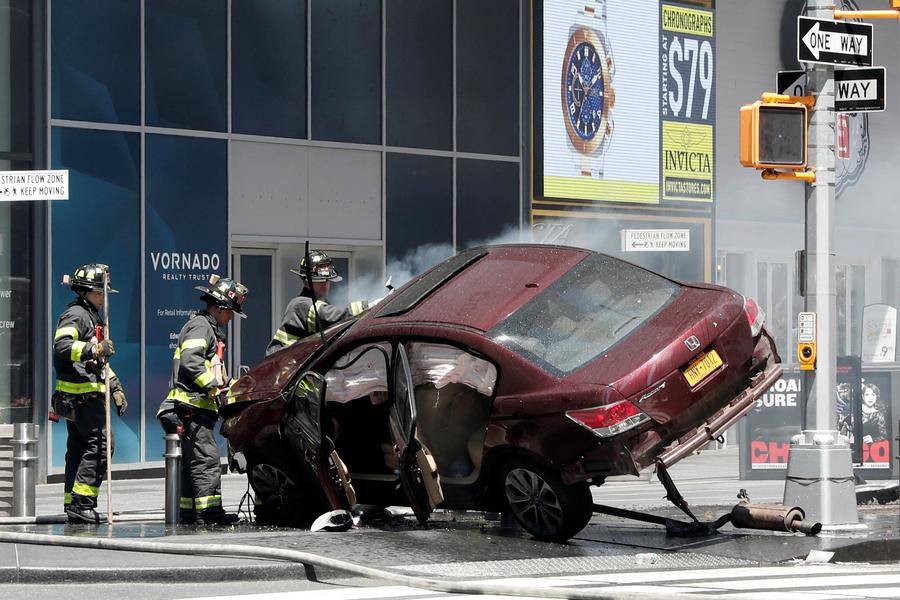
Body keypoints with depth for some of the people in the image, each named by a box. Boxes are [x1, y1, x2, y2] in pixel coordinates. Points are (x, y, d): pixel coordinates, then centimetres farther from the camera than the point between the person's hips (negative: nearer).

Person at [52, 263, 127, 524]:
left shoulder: (92, 317, 25)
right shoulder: (75, 315, -8)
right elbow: (62, 346, -26)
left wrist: (116, 388, 28)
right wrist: (94, 349, -37)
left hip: (88, 393, 10)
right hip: (81, 395, -10)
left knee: (79, 448, 10)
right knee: (100, 443, -15)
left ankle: (73, 506, 13)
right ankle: (81, 503, -16)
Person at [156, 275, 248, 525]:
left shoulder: (211, 328, 26)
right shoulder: (200, 326, -8)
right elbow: (190, 361, -23)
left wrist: (232, 384, 18)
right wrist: (215, 387, -21)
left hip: (197, 408, 11)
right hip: (192, 407, -11)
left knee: (192, 462, 10)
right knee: (206, 459, -15)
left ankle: (188, 513, 12)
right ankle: (210, 511, -19)